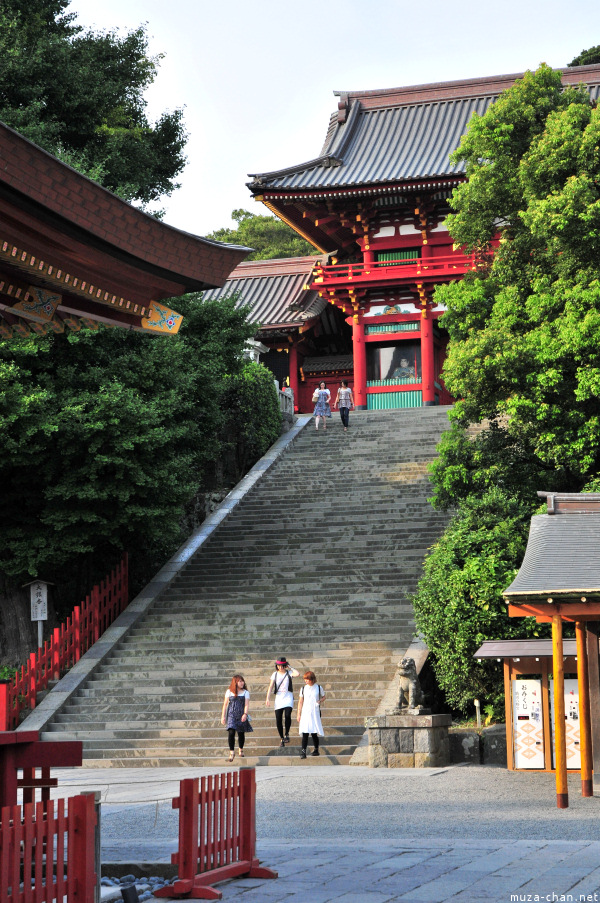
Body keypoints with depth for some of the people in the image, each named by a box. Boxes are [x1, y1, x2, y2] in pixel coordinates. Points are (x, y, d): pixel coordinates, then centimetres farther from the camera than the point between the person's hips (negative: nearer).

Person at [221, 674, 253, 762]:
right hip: (231, 715, -1)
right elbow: (225, 704, 9)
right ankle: (232, 752, -12)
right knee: (231, 732, -15)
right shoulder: (229, 692, 6)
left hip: (241, 716, 1)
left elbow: (246, 704, -4)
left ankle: (241, 750, 29)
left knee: (241, 733, 6)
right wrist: (223, 716, 6)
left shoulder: (245, 692, 5)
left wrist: (245, 714, -20)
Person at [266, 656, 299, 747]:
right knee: (278, 719, -3)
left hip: (288, 697, -2)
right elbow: (271, 686, 7)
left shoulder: (289, 673, 2)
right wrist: (267, 698, -3)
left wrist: (290, 667, -5)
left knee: (287, 715, -24)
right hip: (278, 698, 2)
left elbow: (297, 674, -20)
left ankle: (287, 734, -3)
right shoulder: (275, 674, 9)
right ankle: (282, 739, 11)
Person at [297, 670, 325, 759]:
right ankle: (303, 751, -11)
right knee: (305, 733, -9)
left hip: (315, 713, -1)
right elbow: (300, 702, 10)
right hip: (305, 712, 1)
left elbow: (323, 697, 18)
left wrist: (320, 701, -5)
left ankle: (316, 750, 19)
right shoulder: (303, 688, 6)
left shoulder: (318, 688, 3)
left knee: (314, 733, 1)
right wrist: (299, 714, 7)